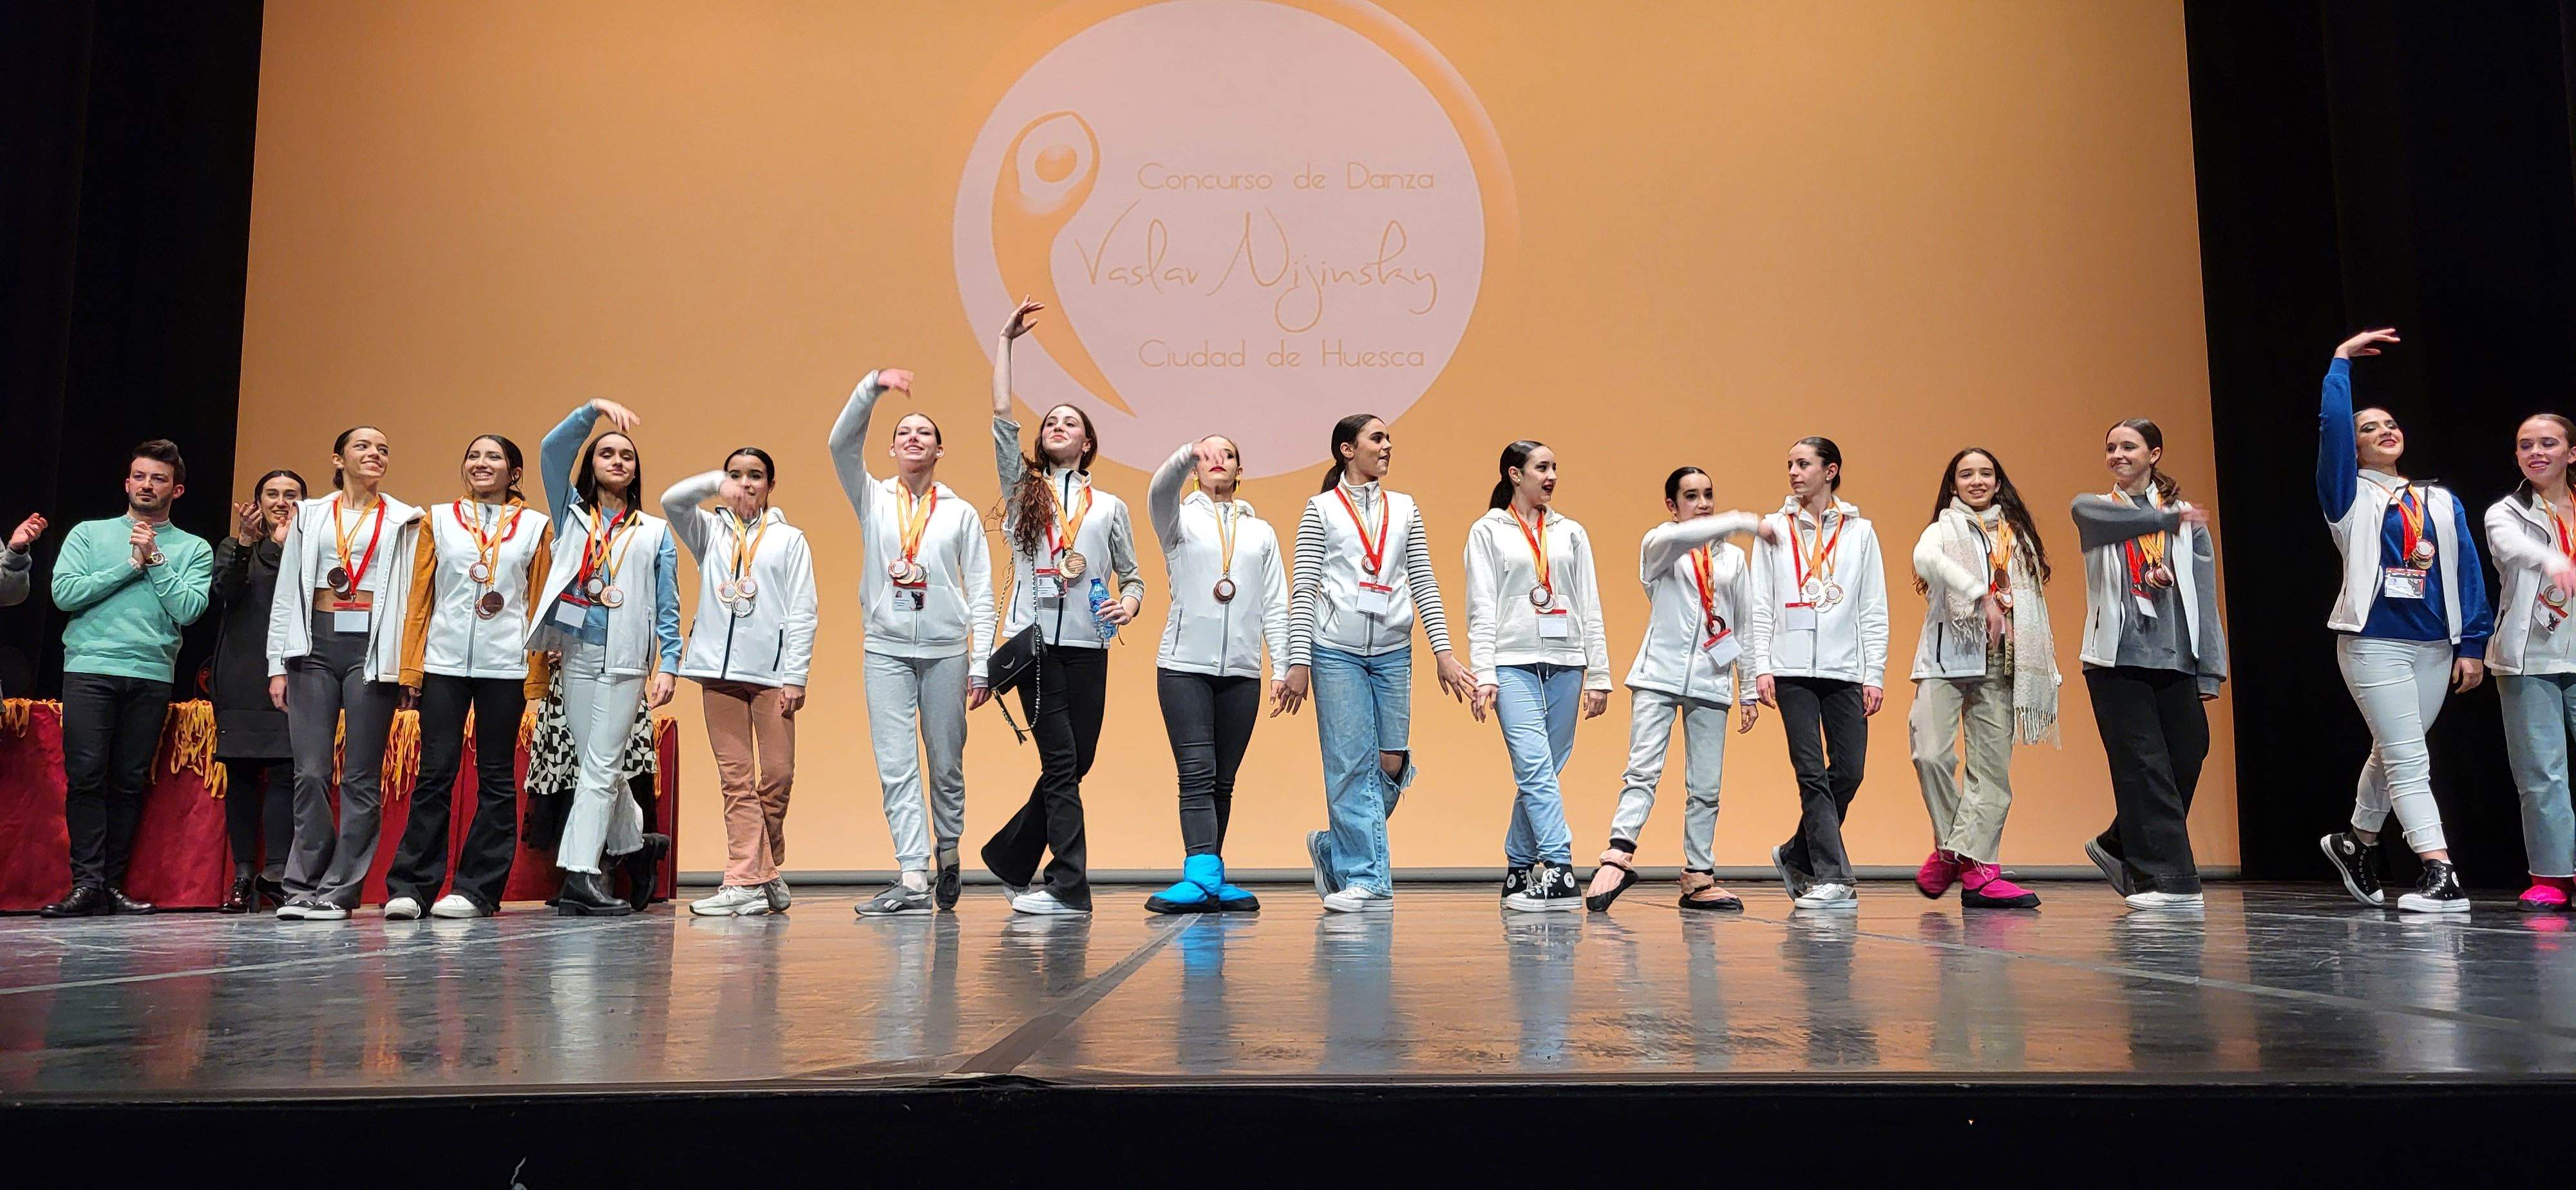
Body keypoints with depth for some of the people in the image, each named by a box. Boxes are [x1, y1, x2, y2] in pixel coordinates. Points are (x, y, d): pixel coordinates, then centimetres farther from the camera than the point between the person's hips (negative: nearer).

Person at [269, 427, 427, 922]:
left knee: (361, 777, -2)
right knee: (311, 772, -3)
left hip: (372, 649, -1)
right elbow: (286, 593, 12)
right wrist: (278, 665, 4)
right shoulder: (309, 516, 15)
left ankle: (338, 891, 2)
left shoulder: (403, 521, 10)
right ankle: (303, 887, 4)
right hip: (315, 645, 2)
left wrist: (406, 666, -6)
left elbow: (411, 594, 3)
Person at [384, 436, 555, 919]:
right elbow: (420, 598, 8)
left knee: (496, 779, 2)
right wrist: (411, 667, 0)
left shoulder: (535, 528, 9)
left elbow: (539, 603, 6)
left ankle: (477, 890, 7)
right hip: (444, 662, 0)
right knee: (434, 774, -1)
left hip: (505, 666, 0)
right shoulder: (438, 521, 11)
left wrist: (537, 677, 0)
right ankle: (410, 888, 4)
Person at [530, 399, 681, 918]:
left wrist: (668, 666, -3)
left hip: (625, 661, -2)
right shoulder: (572, 515, 15)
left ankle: (579, 876, -12)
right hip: (577, 654, 2)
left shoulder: (655, 532, 12)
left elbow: (668, 607, 7)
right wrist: (594, 409, -9)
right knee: (601, 766, 5)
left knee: (599, 767, -8)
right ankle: (632, 849, 21)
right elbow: (552, 449, 1)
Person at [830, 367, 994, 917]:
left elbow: (981, 593, 4)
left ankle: (947, 853, 28)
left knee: (946, 765, 7)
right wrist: (873, 385, -19)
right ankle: (913, 880, -7)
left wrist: (981, 664, -4)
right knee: (896, 768, -6)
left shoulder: (961, 514, 7)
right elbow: (842, 443, -8)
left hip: (946, 649, 0)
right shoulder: (873, 499, 9)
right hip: (887, 649, 0)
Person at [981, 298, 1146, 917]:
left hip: (1087, 645, 2)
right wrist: (1006, 339, 7)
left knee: (1074, 765, 3)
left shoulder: (1110, 507, 14)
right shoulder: (1024, 488, 12)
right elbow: (1000, 414, 5)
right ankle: (1071, 886, -6)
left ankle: (1010, 854, 23)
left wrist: (1129, 603, -9)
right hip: (1035, 640, -2)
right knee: (1061, 762, -9)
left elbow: (1132, 577, 14)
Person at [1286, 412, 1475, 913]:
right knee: (1352, 765, -5)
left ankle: (1334, 850, 22)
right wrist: (1298, 661, -8)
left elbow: (1424, 584, 11)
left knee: (1392, 764, 0)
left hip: (1392, 651, 4)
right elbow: (1303, 589, -1)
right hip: (1337, 650, -4)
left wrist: (1443, 651, 3)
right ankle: (1367, 879, 2)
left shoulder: (1404, 509, 14)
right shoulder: (1321, 508, 3)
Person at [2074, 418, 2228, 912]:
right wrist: (2170, 517, -3)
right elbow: (2113, 518, -13)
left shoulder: (2188, 520, 12)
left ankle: (2120, 848, 24)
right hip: (2118, 660, -2)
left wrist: (2209, 671, 1)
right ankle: (2170, 881, -3)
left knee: (2186, 760, 2)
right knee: (2144, 771, -6)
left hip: (2175, 661, 2)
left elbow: (2204, 597, 7)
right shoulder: (2091, 509, 12)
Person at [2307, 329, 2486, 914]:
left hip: (2434, 647, 4)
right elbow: (2332, 424, -10)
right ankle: (2439, 874, -13)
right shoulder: (2351, 495, 4)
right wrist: (2342, 362, -2)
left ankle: (2357, 842, 34)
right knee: (2408, 760, -9)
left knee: (2393, 755, 14)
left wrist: (2472, 644, 2)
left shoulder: (2442, 503, 13)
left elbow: (2467, 572, 9)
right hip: (2374, 642, -4)